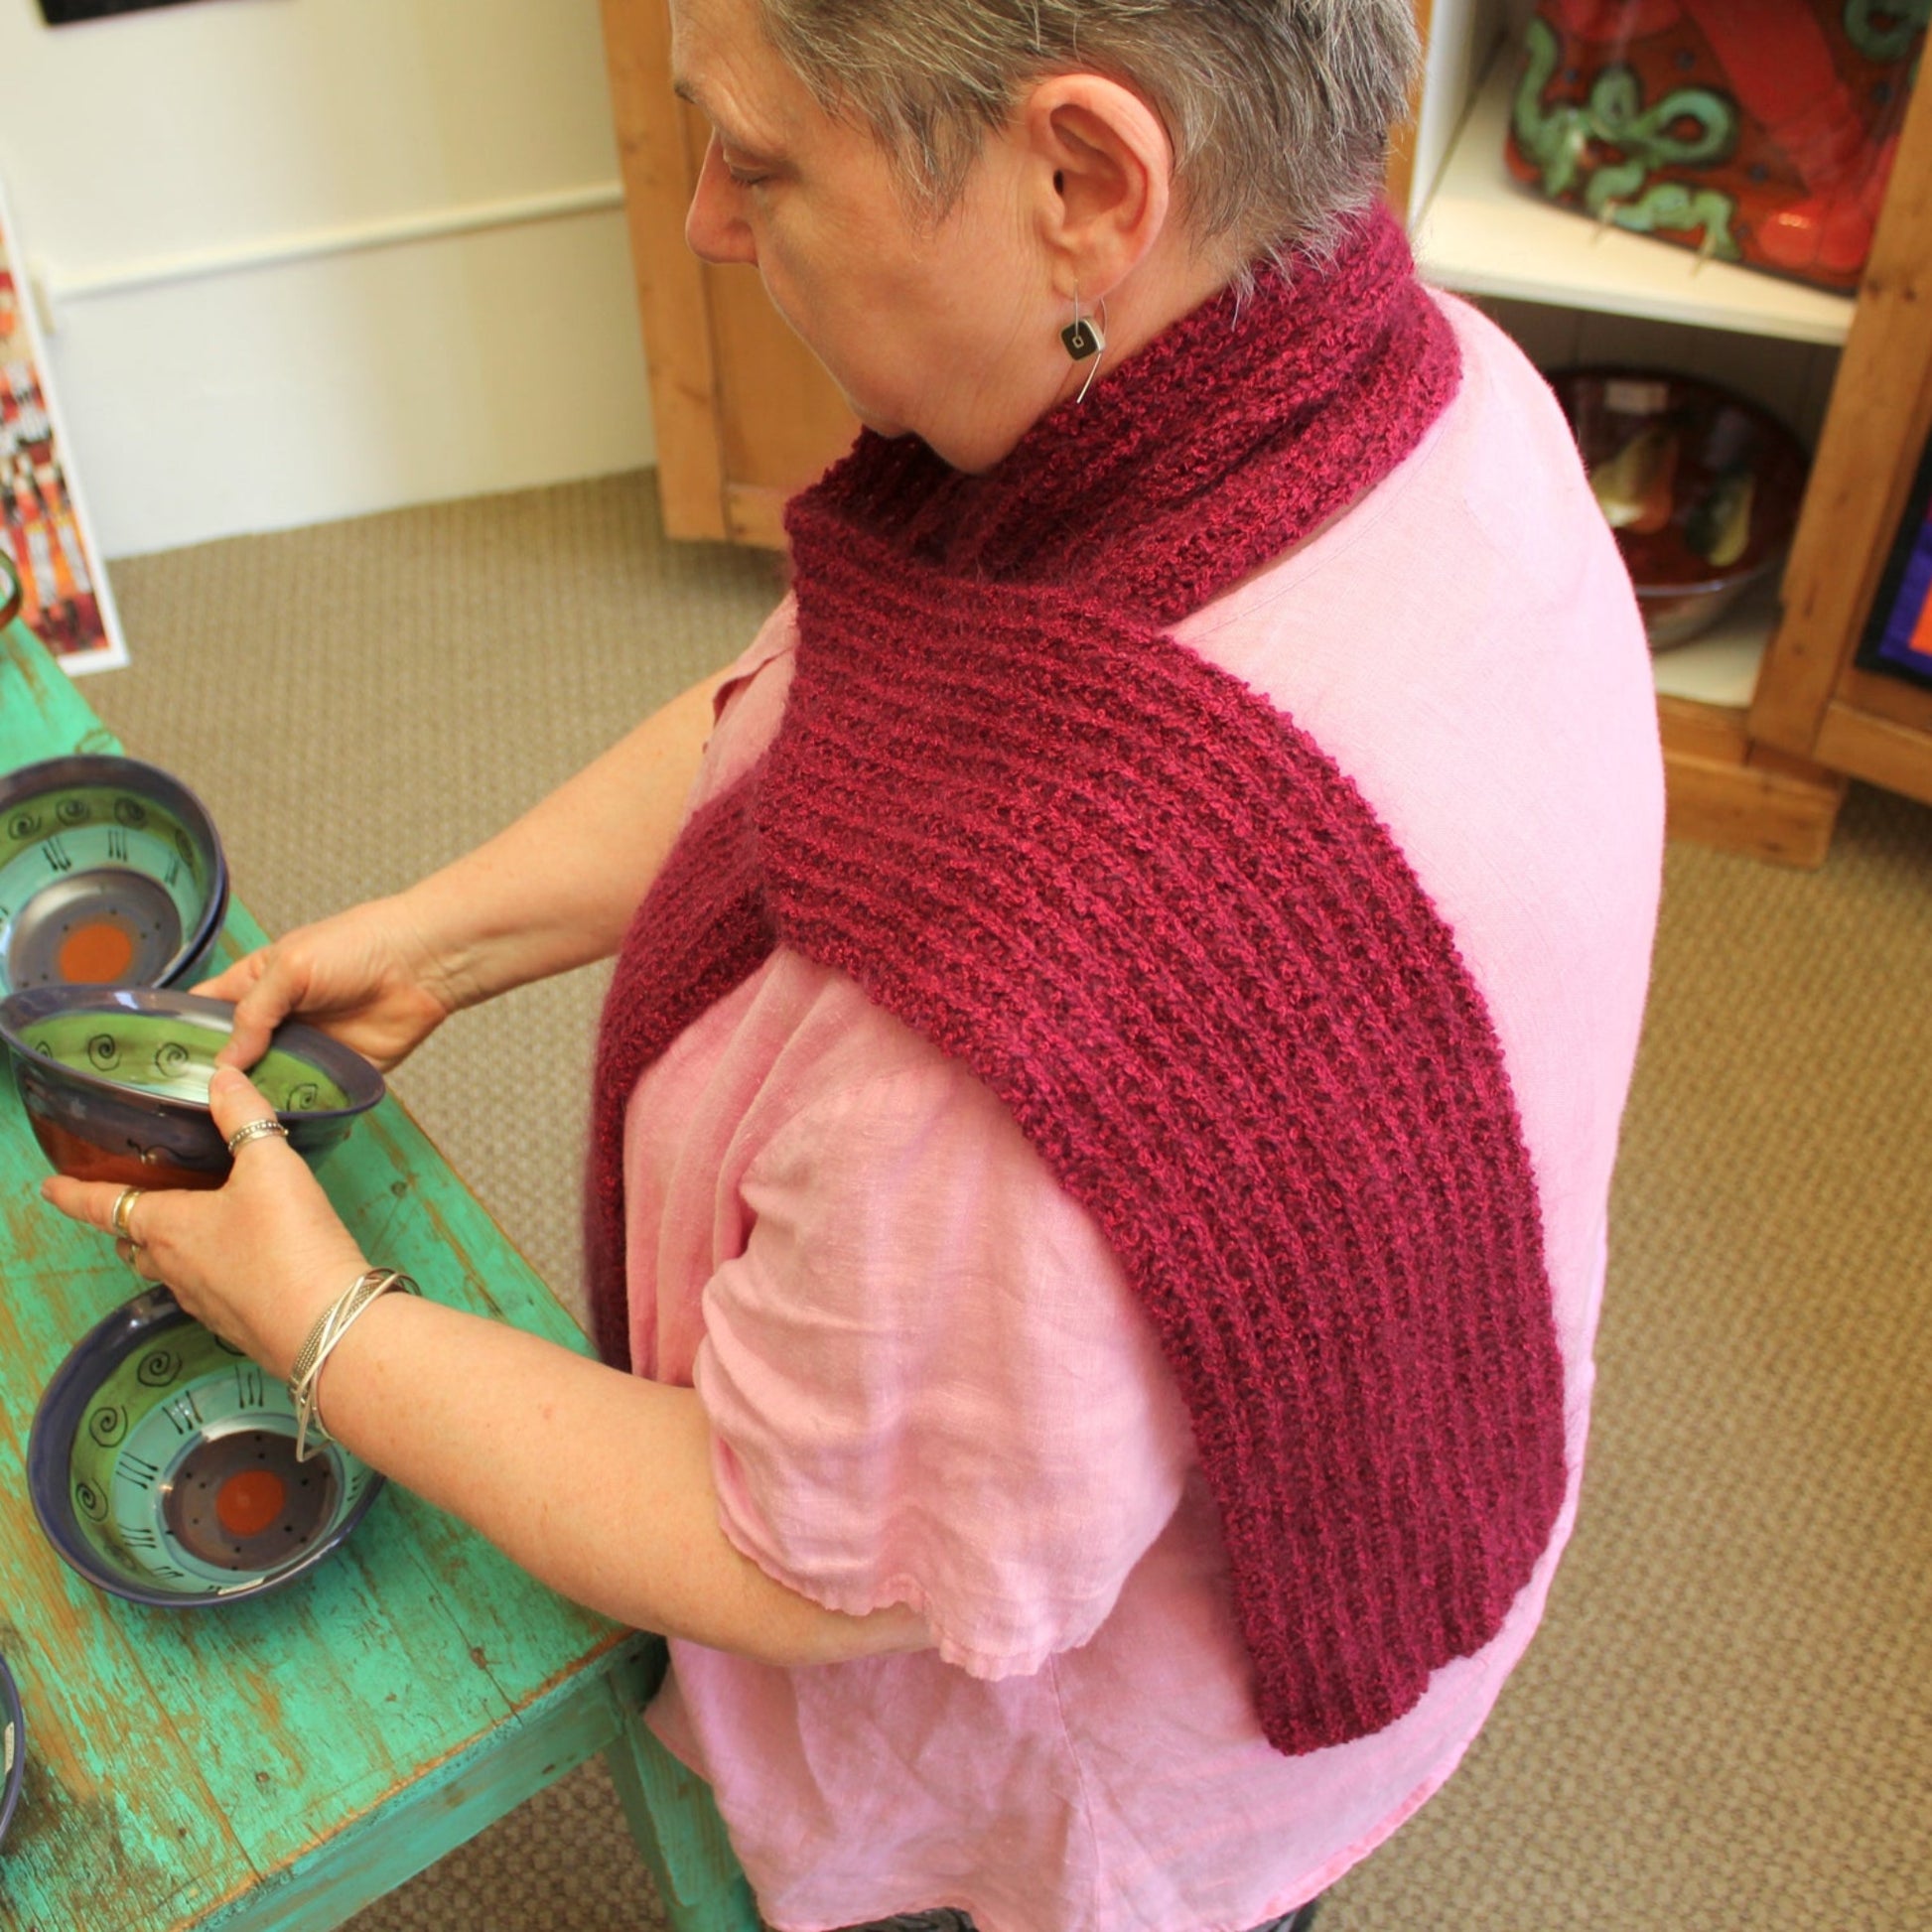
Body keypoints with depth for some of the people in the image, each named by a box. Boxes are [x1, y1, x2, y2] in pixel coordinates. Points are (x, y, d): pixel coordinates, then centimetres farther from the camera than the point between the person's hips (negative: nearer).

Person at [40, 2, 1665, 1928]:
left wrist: (315, 1322, -16)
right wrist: (431, 937, -5)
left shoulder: (1066, 973, -49)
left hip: (1114, 1752, -7)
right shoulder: (1419, 371, -20)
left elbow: (806, 1574, -29)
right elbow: (781, 716, -5)